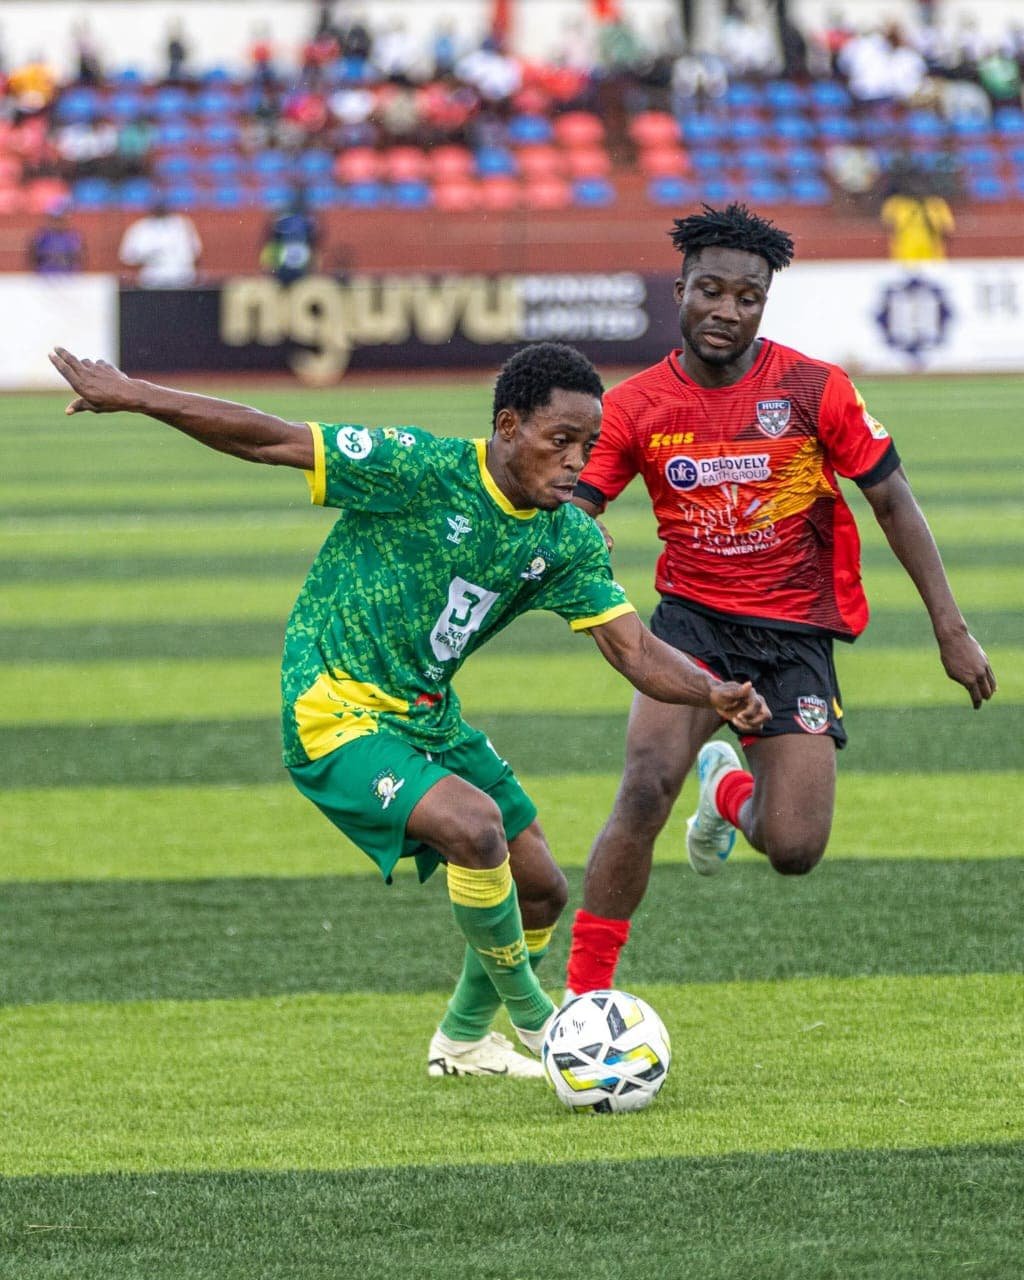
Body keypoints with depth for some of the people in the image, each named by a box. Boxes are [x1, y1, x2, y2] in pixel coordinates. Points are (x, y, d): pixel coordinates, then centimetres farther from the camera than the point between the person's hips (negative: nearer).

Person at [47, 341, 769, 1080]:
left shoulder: (569, 539, -3)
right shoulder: (423, 470, -22)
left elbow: (631, 646, -6)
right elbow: (273, 442, -20)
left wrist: (711, 693, -25)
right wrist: (134, 397, -21)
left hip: (430, 716, 8)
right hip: (337, 715, -8)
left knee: (541, 890, 10)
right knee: (475, 822, -29)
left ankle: (464, 1039, 38)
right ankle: (529, 1012, -6)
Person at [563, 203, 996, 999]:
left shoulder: (814, 389, -7)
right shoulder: (635, 407, -4)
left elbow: (892, 501, 0)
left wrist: (951, 630, -2)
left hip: (798, 631, 0)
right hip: (694, 618, 0)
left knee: (794, 850, -8)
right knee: (645, 791, -26)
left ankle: (732, 791, 32)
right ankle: (584, 996, -17)